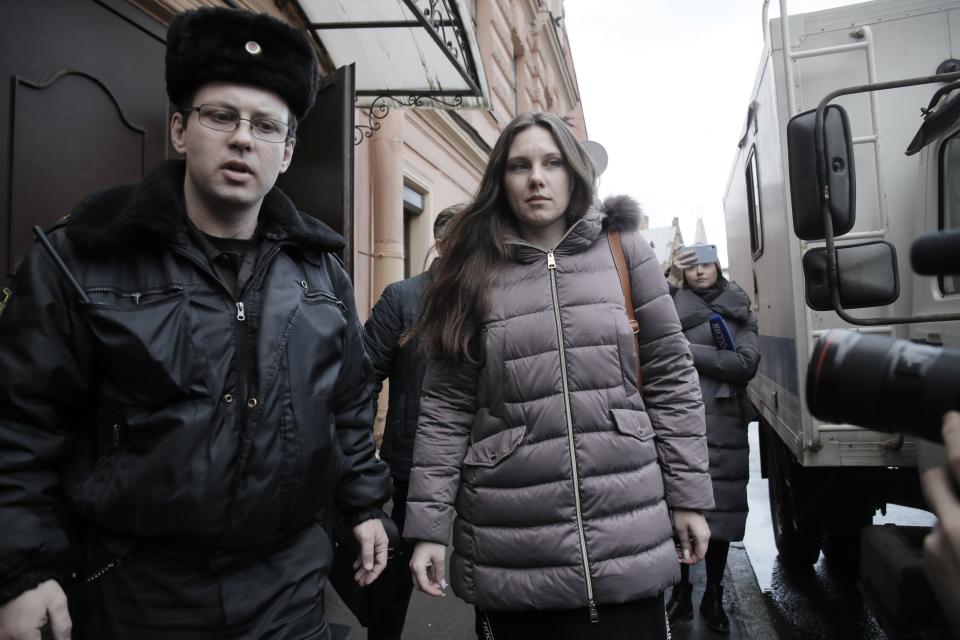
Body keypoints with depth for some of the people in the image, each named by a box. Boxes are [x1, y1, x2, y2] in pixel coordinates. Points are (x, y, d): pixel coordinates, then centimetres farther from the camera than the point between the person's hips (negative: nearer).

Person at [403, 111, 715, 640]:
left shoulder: (623, 251, 2)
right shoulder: (472, 272, 1)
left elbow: (670, 378, 4)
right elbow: (444, 409, 0)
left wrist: (688, 496, 2)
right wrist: (429, 525, -4)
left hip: (627, 535, 1)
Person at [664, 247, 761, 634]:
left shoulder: (740, 311, 12)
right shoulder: (673, 305, 8)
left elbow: (746, 364, -2)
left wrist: (690, 351, -7)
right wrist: (670, 282, -13)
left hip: (724, 426, 2)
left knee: (721, 511, 6)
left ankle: (714, 598, 22)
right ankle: (681, 593, 17)